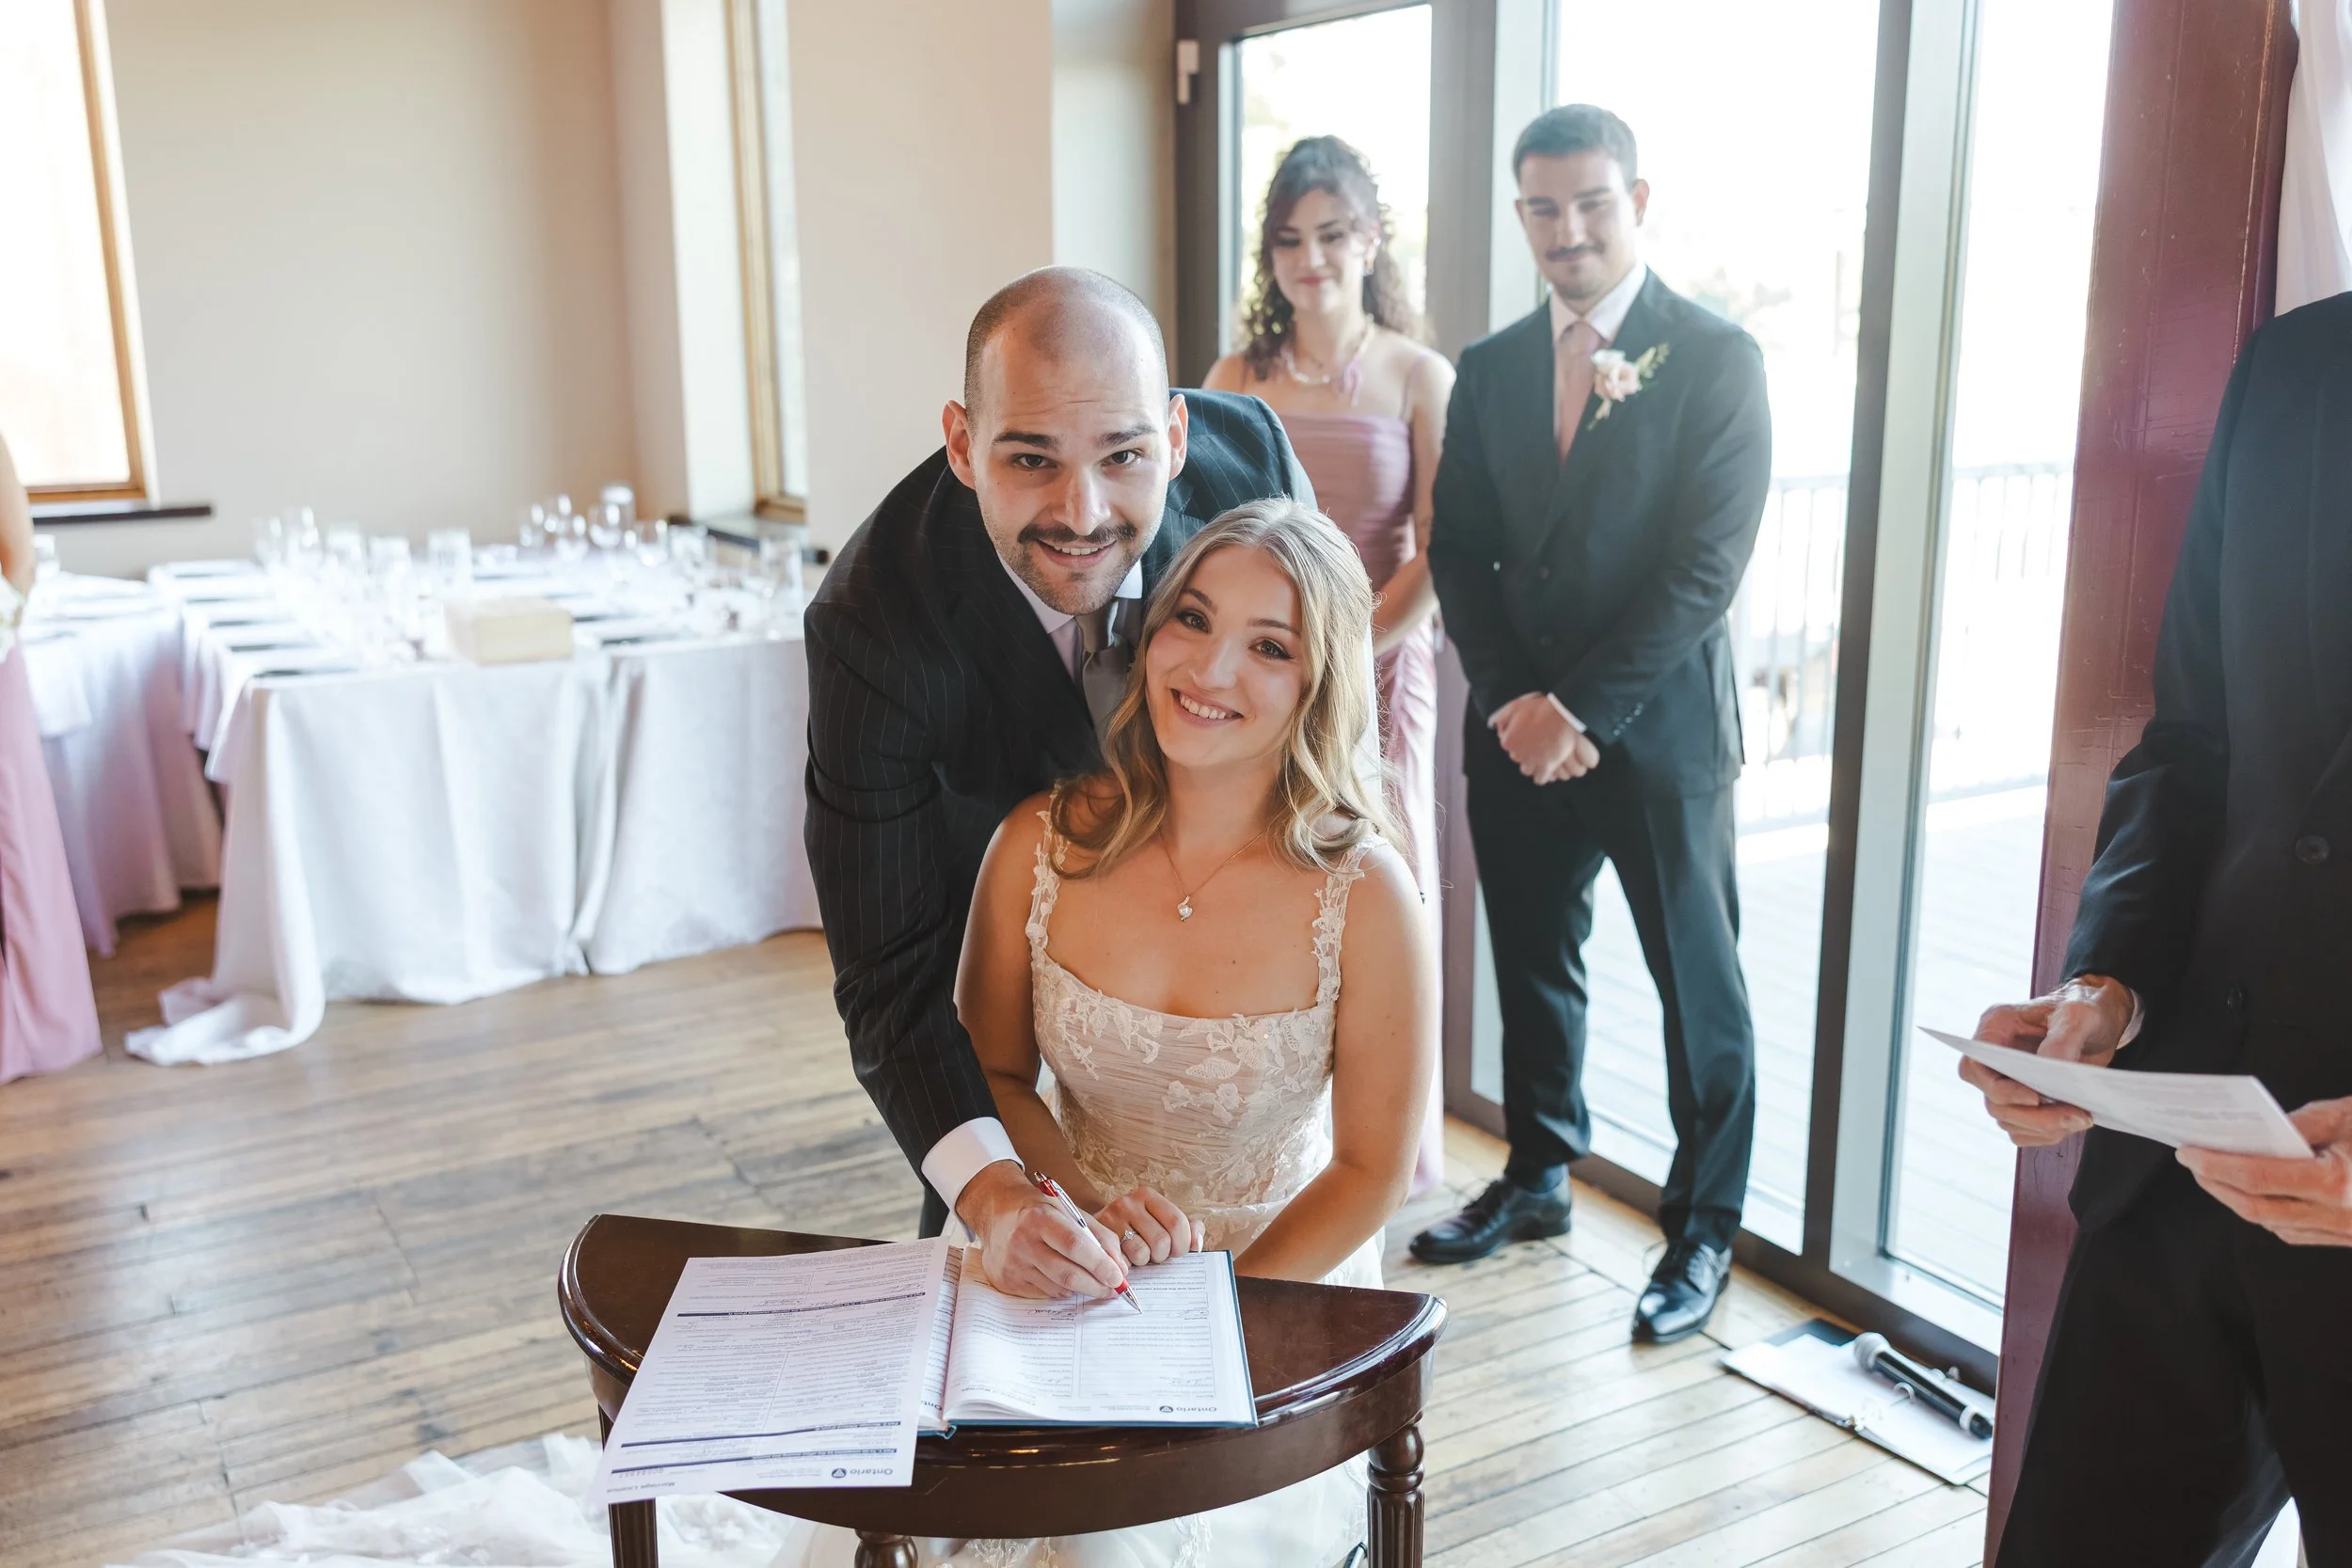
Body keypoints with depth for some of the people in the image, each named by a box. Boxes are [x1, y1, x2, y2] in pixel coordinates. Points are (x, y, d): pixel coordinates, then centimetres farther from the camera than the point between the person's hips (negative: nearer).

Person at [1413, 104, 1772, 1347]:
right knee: (1531, 962, 16)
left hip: (1659, 729, -4)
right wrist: (1513, 700, -7)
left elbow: (1706, 565, -13)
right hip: (1519, 727, 5)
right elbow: (1459, 553, 7)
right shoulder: (1490, 369, 9)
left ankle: (1702, 1227, 21)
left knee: (1696, 983, 5)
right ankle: (1537, 1177, 34)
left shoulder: (1716, 358, -6)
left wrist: (1586, 709, -16)